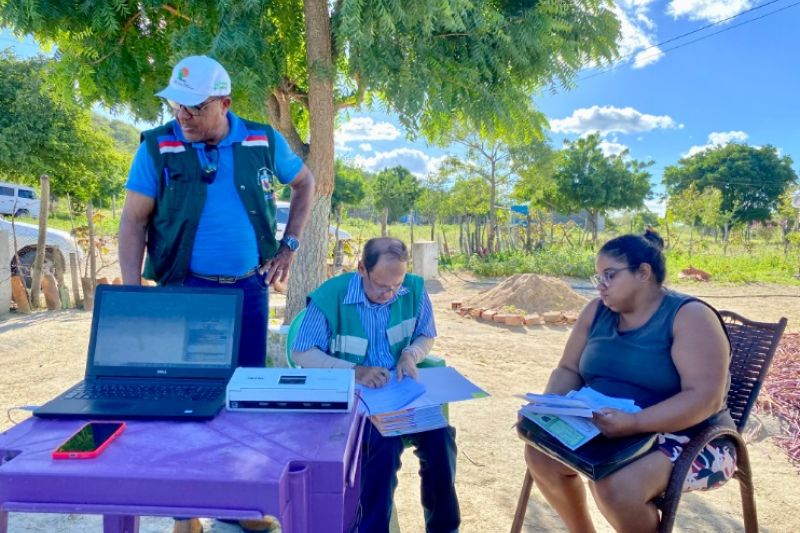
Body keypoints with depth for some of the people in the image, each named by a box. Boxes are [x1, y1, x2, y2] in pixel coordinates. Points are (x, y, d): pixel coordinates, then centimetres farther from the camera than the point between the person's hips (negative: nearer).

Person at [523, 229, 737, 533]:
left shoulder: (690, 317, -15)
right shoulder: (597, 311, 4)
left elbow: (706, 398, -24)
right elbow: (568, 369, 6)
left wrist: (634, 423, -37)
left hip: (688, 439, -6)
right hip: (606, 428, 7)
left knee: (615, 486, -32)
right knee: (541, 452, -12)